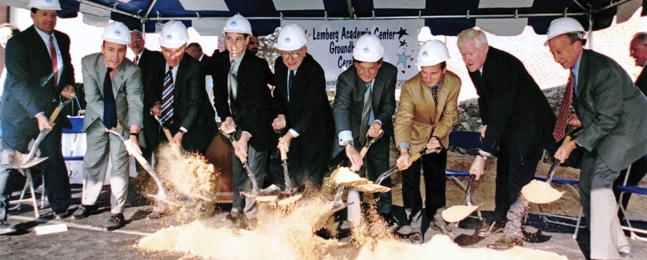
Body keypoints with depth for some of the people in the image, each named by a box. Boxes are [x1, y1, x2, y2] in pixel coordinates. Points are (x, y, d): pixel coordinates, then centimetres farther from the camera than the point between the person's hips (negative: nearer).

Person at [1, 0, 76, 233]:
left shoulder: (62, 40, 5)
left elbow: (67, 67, 21)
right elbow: (20, 83, -22)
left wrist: (68, 85, -1)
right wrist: (38, 114, -30)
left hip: (50, 109, 6)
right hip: (21, 112, -6)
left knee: (54, 158, 13)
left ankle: (60, 207, 26)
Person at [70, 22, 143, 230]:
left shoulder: (132, 70, -25)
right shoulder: (88, 62, -17)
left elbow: (136, 102, -32)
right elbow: (92, 97, -18)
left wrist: (133, 134, -43)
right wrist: (109, 120, -24)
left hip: (122, 120, -3)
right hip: (97, 119, 3)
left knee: (119, 165, -4)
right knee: (93, 161, 15)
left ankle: (117, 212, 6)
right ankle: (88, 203, 35)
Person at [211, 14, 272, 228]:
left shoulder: (257, 66, -27)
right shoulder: (219, 62, -7)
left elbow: (255, 104, -36)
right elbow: (219, 95, 1)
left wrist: (245, 136, -46)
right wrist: (226, 117, -17)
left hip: (257, 124, -6)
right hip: (237, 122, 6)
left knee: (253, 168, -6)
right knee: (237, 166, 17)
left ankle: (250, 214, 10)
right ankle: (237, 209, 33)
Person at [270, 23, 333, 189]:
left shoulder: (315, 71, -23)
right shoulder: (279, 65, -1)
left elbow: (311, 108, -28)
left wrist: (291, 134, -37)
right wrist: (280, 115, -11)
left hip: (315, 130, -6)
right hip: (292, 127, 6)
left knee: (312, 179, -3)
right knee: (293, 177, 12)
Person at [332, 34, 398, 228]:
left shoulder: (389, 73, -19)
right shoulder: (346, 79, -29)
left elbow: (389, 105, -10)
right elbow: (340, 109, -43)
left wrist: (379, 122, -33)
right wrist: (349, 145, -58)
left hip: (378, 130, 3)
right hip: (353, 132, -2)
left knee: (381, 172, 14)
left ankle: (385, 213, 34)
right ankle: (355, 220, 14)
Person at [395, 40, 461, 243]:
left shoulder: (454, 83, -20)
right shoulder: (410, 87, -30)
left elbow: (450, 115, -11)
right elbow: (403, 119, -33)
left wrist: (436, 137, -25)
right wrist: (403, 150, -46)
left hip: (438, 138, 3)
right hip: (414, 138, -3)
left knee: (437, 179, 16)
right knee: (411, 182, 1)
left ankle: (437, 217, 37)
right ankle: (415, 225, 19)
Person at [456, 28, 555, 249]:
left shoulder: (505, 66, -32)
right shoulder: (474, 66, -5)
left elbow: (500, 115, -36)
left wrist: (482, 155, -38)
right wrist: (485, 123, -2)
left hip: (530, 124, -9)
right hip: (508, 124, 9)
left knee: (518, 177, -10)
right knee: (503, 172, 16)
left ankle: (513, 233, 0)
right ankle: (500, 218, 32)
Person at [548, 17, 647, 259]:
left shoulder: (603, 70, -28)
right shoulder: (575, 69, -1)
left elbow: (607, 119, -25)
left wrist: (574, 144, -26)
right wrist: (580, 118, -5)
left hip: (627, 127, -9)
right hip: (603, 129, 9)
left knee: (599, 181, -19)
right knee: (587, 183, 7)